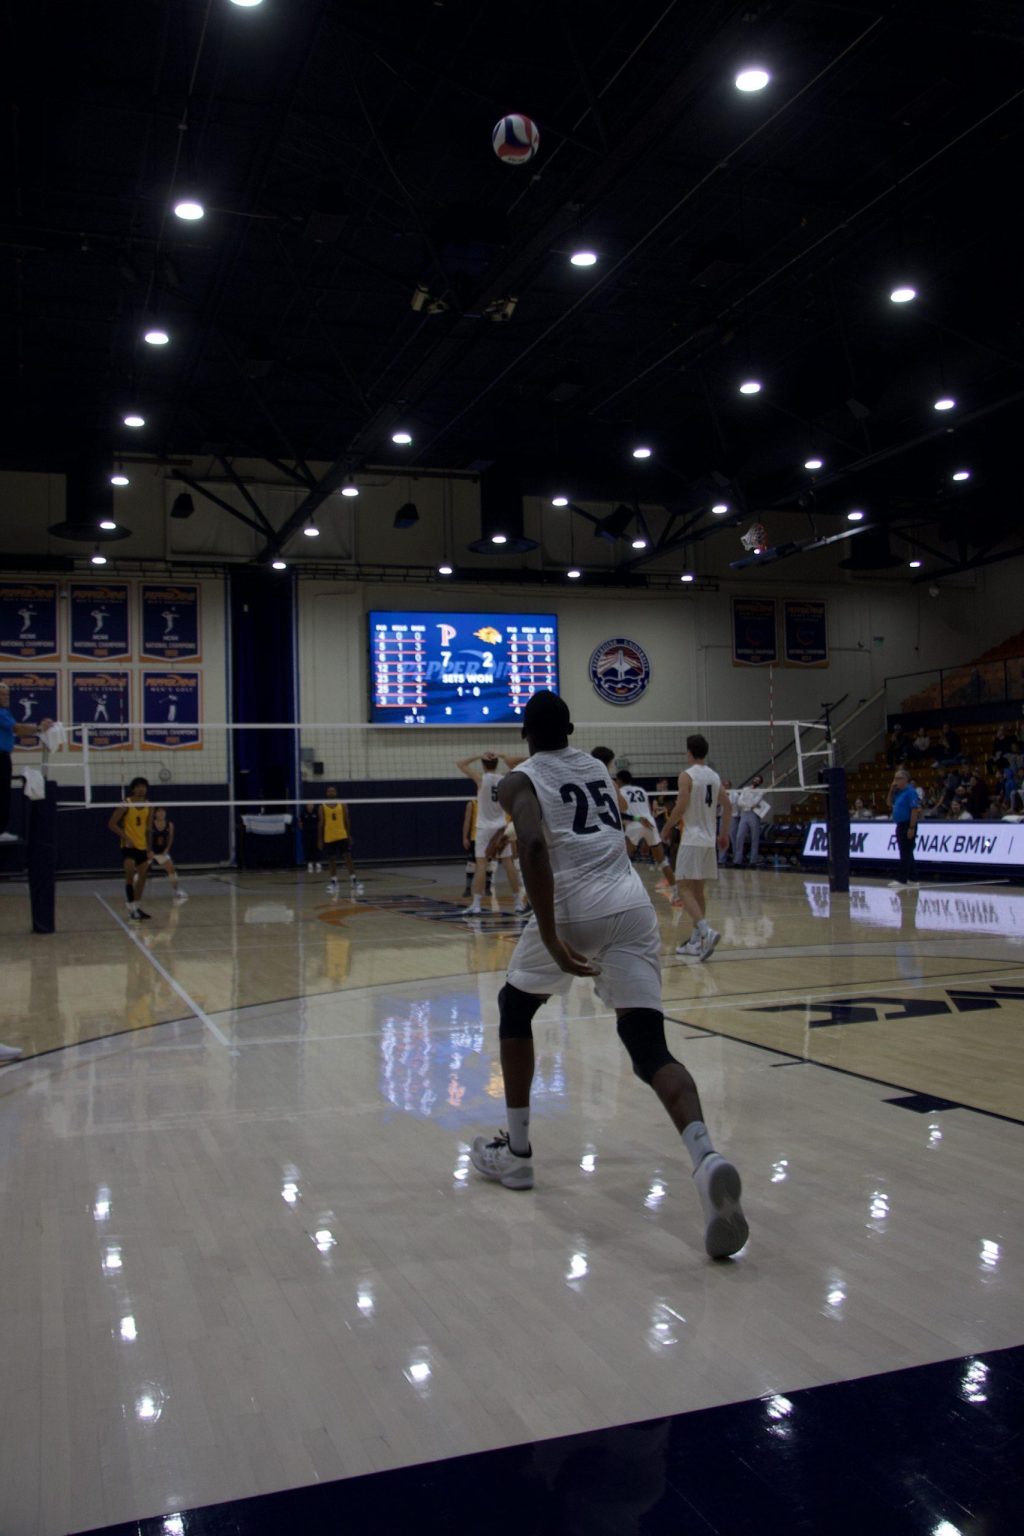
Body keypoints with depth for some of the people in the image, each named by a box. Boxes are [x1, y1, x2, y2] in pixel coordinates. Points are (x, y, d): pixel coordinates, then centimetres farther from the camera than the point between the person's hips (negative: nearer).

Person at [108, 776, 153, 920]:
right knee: (130, 873, -22)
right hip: (128, 846, -6)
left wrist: (149, 848, 14)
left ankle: (136, 907, 23)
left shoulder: (148, 806, 7)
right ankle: (130, 906, -15)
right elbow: (112, 824, -11)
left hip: (142, 847, 6)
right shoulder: (126, 805, -9)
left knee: (142, 877, 10)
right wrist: (126, 837, -17)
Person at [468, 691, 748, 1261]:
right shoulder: (599, 767, 24)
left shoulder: (521, 781, 7)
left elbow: (534, 845, -15)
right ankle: (707, 1159, -30)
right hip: (632, 904, 4)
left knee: (515, 1008, 24)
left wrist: (550, 936, -18)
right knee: (650, 1048, -2)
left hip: (573, 909, -4)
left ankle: (516, 1153, 28)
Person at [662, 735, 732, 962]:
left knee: (684, 888, -7)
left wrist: (667, 827, -2)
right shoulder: (714, 776, 11)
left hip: (692, 839, -7)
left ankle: (706, 930, -27)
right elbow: (727, 805, 11)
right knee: (698, 890, 12)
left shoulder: (687, 775, -9)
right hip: (709, 840, 7)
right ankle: (695, 942, 14)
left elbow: (681, 807, -16)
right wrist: (724, 833, 19)